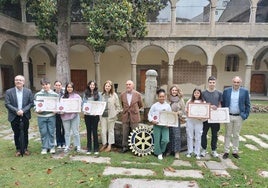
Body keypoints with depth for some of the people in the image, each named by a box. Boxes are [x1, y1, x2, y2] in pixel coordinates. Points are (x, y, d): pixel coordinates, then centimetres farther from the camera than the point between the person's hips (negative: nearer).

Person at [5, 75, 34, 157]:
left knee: (25, 133, 10)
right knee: (16, 134, 9)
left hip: (25, 116, 1)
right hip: (14, 117, 0)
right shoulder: (9, 92, -2)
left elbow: (31, 103, -3)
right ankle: (18, 149, 24)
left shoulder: (28, 91, -1)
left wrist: (23, 110, -15)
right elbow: (7, 104, -6)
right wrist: (16, 111, -18)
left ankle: (25, 148, 25)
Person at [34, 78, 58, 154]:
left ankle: (52, 147, 19)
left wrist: (56, 110, -11)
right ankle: (44, 147, 19)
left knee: (51, 132, 5)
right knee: (43, 132, 6)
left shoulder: (55, 95, 4)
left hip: (51, 116, -1)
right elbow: (35, 105, 7)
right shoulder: (37, 95, 6)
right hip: (41, 116, 1)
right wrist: (37, 110, -12)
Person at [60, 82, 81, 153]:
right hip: (65, 116, 2)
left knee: (75, 131, 1)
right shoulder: (63, 97, 10)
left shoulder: (77, 96, 4)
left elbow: (80, 105, 0)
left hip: (74, 116, -2)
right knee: (67, 132, 9)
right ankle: (67, 146, 19)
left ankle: (77, 146, 14)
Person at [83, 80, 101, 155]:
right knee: (88, 131, 9)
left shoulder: (98, 94, 3)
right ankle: (89, 149, 19)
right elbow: (83, 103, 7)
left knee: (94, 131, 1)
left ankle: (96, 149, 12)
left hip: (95, 115, -2)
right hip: (87, 115, 2)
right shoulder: (85, 94, 9)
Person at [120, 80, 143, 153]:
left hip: (134, 117, -2)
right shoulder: (122, 95, 2)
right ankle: (125, 147, 22)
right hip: (125, 117, 2)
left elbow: (140, 105, 9)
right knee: (125, 133, 8)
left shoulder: (138, 94, -4)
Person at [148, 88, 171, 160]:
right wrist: (152, 120, -14)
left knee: (165, 140, -9)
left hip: (165, 125, 1)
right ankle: (159, 153, 24)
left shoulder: (168, 106, 5)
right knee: (157, 140, 3)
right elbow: (149, 114, 3)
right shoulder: (154, 106, 0)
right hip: (157, 125, -1)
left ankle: (161, 151, 19)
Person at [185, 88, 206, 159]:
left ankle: (197, 153, 14)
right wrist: (187, 111, -12)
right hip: (190, 120, 1)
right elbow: (186, 110, 9)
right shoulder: (189, 101, 7)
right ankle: (189, 152, 18)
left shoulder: (203, 102, 4)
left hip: (199, 121, -1)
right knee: (190, 136, 6)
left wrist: (202, 117, -14)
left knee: (198, 137, 3)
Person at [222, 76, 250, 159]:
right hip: (228, 116, 0)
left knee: (236, 135, 10)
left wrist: (246, 115, -3)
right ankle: (226, 151, 17)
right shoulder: (226, 91, -1)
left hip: (239, 117, 0)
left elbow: (247, 105, 4)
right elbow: (223, 103, 5)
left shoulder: (245, 91, -1)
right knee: (228, 134, 8)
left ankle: (235, 152, 23)